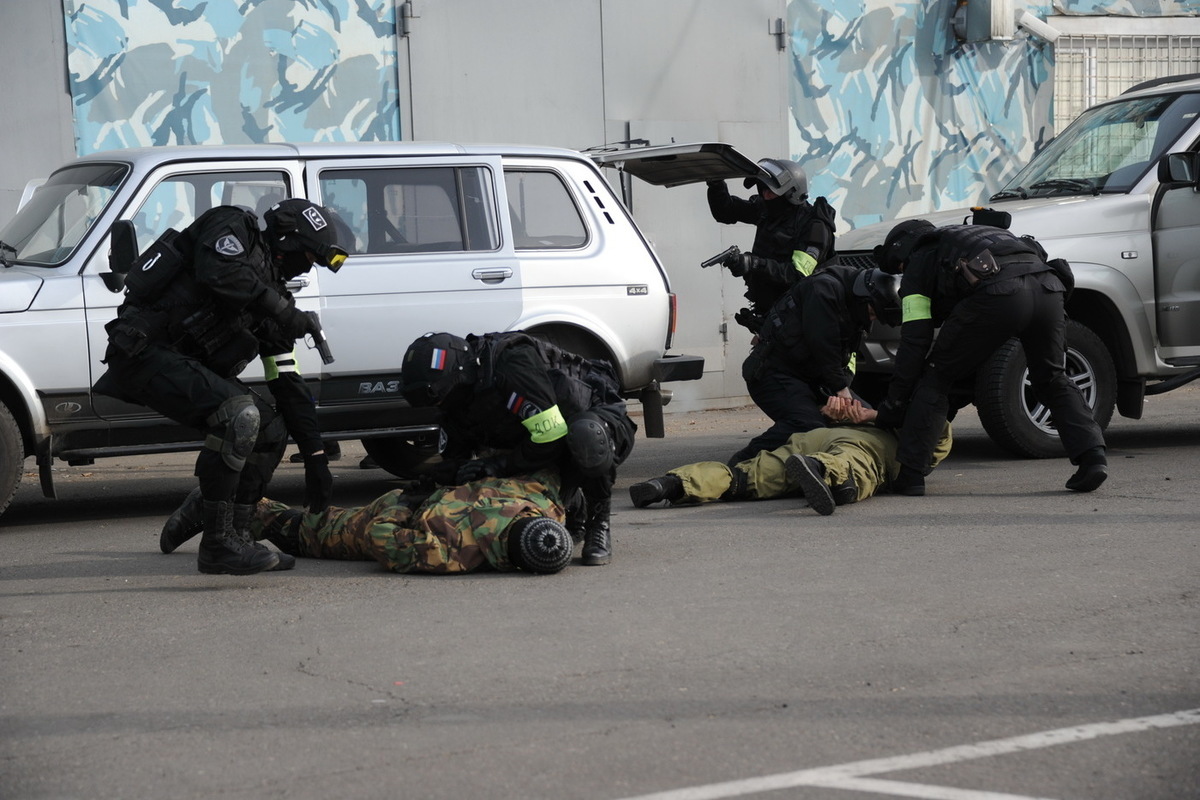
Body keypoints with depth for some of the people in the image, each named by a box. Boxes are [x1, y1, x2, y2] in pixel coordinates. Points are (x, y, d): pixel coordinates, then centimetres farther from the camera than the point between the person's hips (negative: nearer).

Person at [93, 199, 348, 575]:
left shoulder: (273, 295, 19)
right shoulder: (233, 227, -1)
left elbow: (288, 385, 18)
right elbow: (219, 273, -25)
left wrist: (316, 459, 13)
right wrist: (288, 313, -16)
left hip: (190, 365, 9)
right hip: (145, 351, -9)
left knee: (271, 430, 6)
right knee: (239, 415, -26)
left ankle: (195, 516, 13)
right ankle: (218, 545, -20)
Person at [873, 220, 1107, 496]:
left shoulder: (920, 261, 25)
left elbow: (915, 341, 16)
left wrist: (893, 404, 20)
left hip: (996, 293, -6)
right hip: (1046, 283, 6)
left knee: (936, 377, 10)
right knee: (1052, 379, 25)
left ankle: (910, 474, 6)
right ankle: (1092, 455, 9)